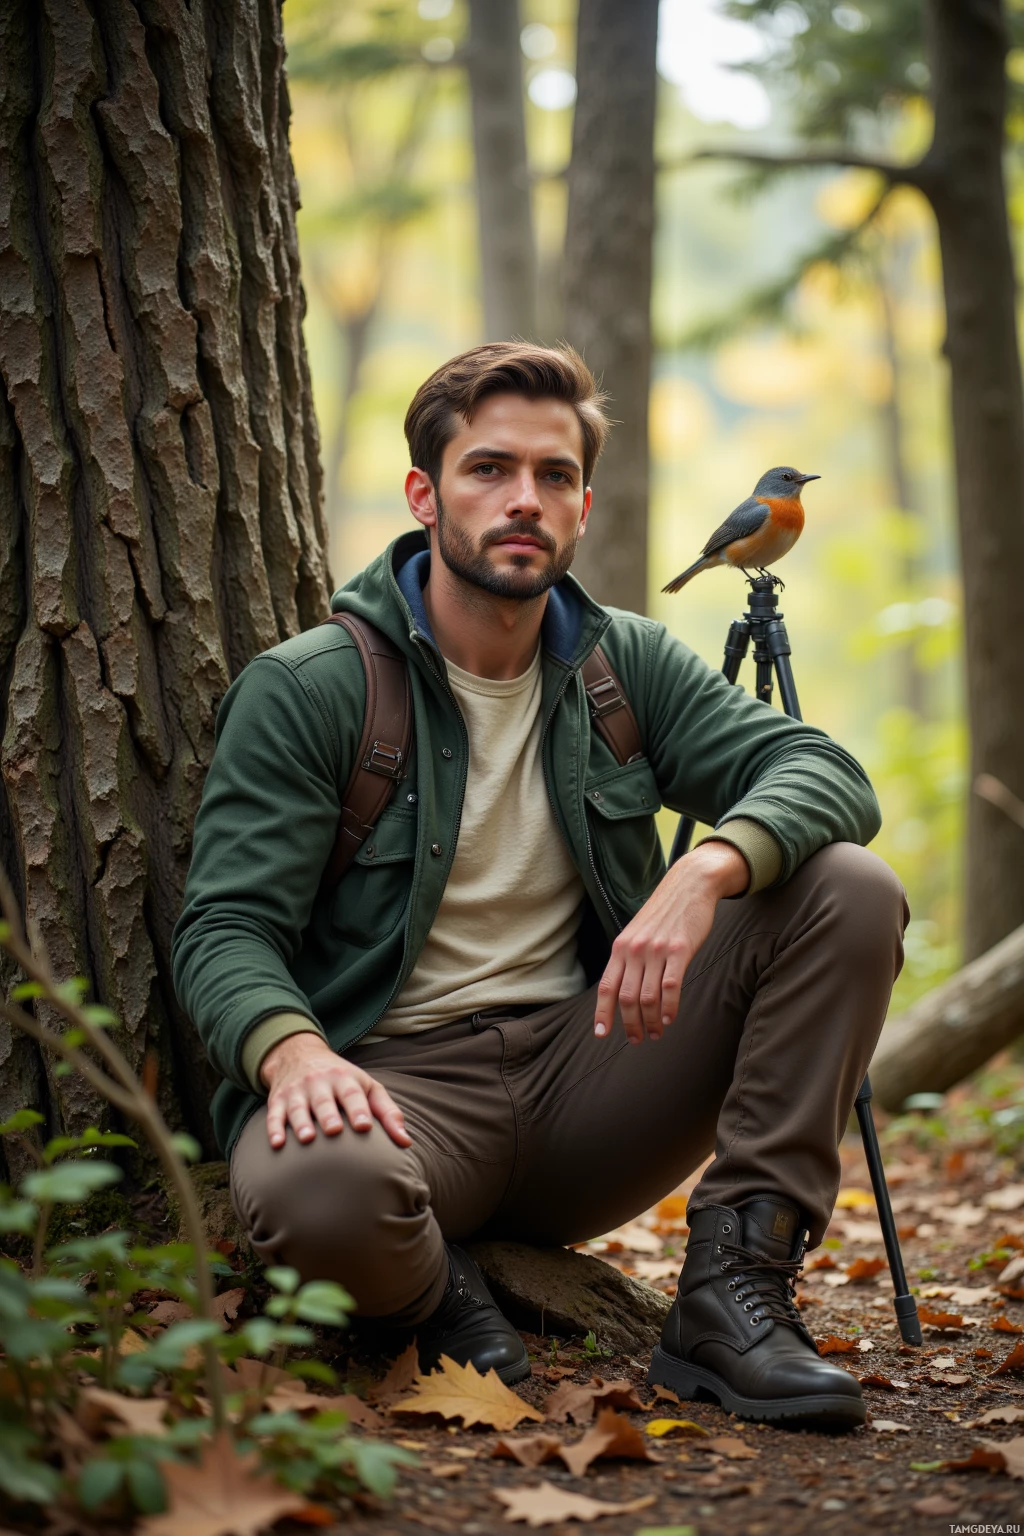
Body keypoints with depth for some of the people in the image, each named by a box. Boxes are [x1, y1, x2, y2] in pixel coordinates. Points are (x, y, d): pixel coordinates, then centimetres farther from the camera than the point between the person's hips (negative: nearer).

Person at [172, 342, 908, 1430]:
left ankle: (730, 1290, -13)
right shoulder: (307, 688, -3)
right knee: (315, 1189, -41)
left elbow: (825, 772, -3)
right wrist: (292, 1049, -33)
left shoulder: (625, 664, 9)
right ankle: (444, 1306, -4)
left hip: (584, 1066, 5)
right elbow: (223, 929, -9)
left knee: (850, 891, -13)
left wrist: (710, 867, -26)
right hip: (400, 1081, -4)